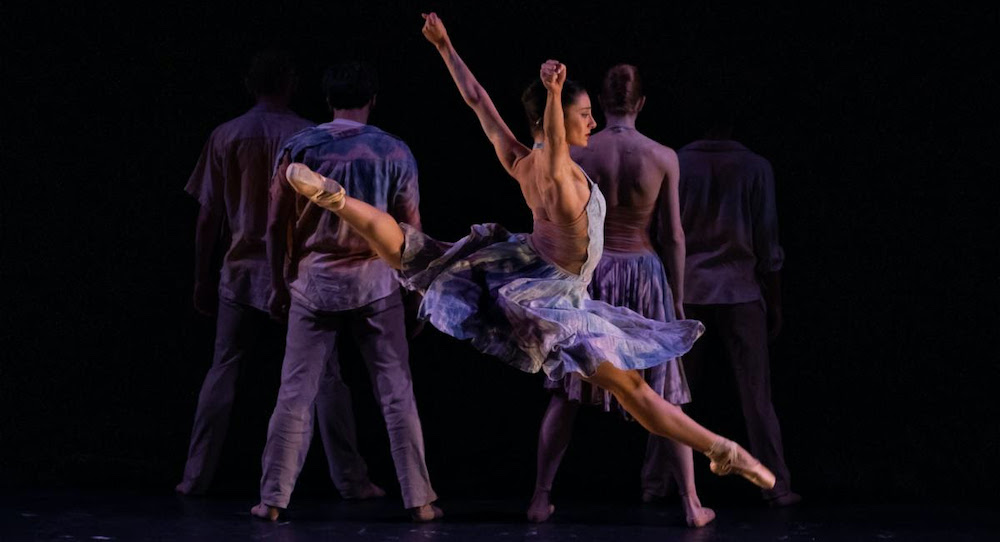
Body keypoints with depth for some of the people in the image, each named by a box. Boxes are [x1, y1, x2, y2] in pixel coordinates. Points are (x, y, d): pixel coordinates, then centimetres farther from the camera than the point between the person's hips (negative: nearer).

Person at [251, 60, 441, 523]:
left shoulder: (299, 148, 0)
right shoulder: (394, 152, 0)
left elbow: (277, 225, 2)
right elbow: (410, 230, 3)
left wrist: (279, 285, 14)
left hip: (314, 284, 0)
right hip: (376, 284, 0)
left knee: (295, 393, 4)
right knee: (396, 393, 5)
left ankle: (273, 499, 4)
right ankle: (418, 499, 6)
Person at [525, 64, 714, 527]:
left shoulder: (577, 154, -5)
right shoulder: (663, 157, -5)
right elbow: (674, 236, -1)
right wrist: (677, 298, 8)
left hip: (589, 272, 0)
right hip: (644, 272, 0)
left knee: (566, 394, 10)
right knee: (664, 396, 7)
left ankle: (540, 498, 13)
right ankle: (691, 503, 11)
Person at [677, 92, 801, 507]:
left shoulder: (676, 165, 1)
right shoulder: (755, 168, -3)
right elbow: (768, 243, -1)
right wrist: (775, 302, 6)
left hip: (687, 292, 2)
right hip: (740, 292, -2)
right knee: (756, 394, 2)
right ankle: (776, 486, 3)